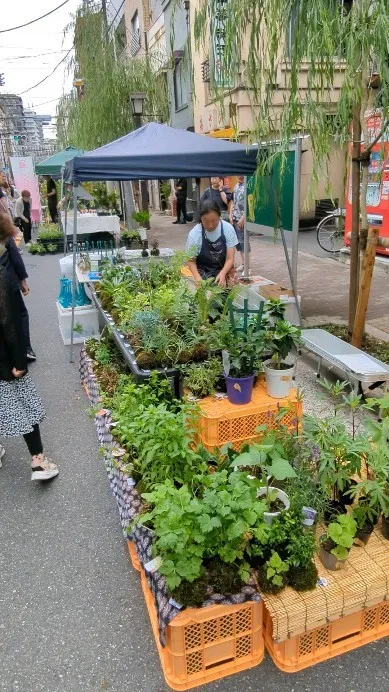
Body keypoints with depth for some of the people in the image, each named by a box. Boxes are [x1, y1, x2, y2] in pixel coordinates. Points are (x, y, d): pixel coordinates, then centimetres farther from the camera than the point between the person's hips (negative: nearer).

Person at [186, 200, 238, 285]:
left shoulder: (228, 228, -13)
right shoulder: (194, 234, -15)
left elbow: (230, 259, -11)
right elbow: (191, 261, -7)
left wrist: (222, 274, -30)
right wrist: (198, 278, -25)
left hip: (224, 270, 1)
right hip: (203, 272, 0)